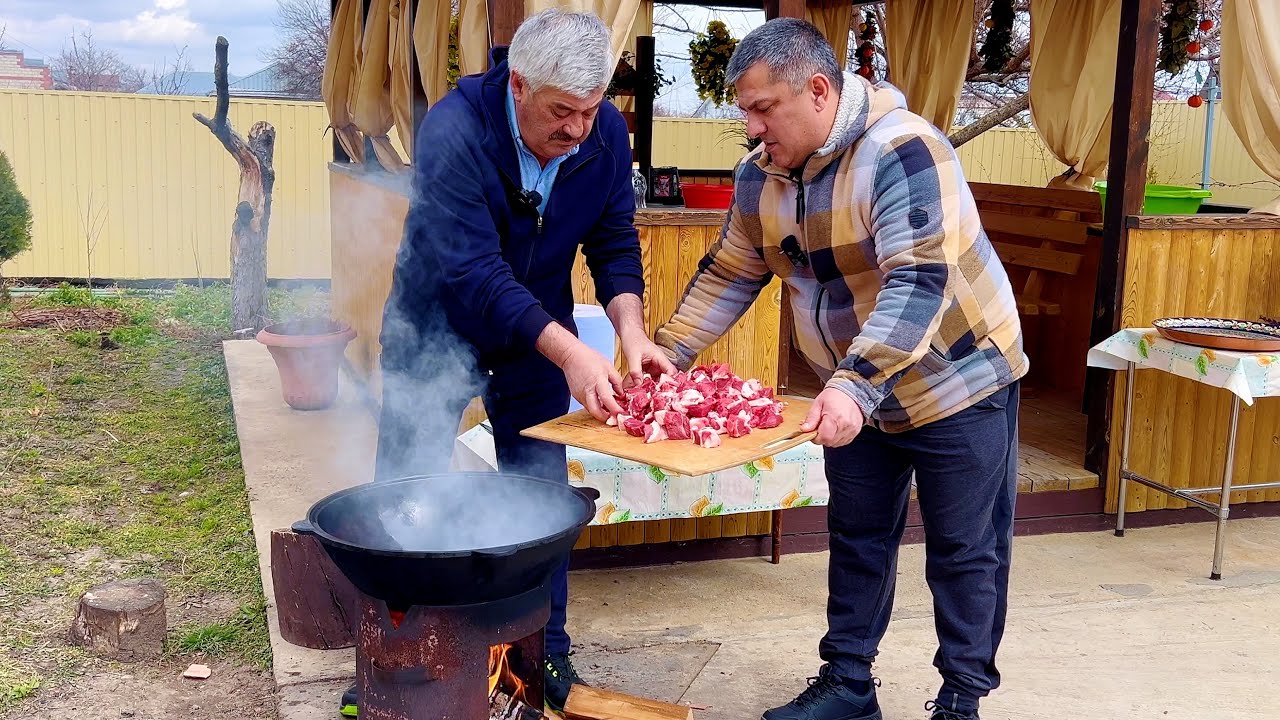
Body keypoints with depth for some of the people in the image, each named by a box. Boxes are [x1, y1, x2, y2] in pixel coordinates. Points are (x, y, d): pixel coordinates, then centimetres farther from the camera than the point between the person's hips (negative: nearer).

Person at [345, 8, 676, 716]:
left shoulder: (606, 133, -14)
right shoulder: (453, 132, -30)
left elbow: (615, 242, -7)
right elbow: (476, 272, -35)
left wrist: (631, 330, -24)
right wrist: (570, 353, -42)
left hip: (539, 326, 4)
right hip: (435, 327, -3)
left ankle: (545, 657, 22)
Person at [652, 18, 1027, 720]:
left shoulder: (902, 152, -28)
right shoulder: (760, 175, -4)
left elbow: (918, 284, -36)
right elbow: (728, 274, 5)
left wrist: (855, 387, -45)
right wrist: (666, 353, -6)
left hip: (958, 382, -6)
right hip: (856, 392, 7)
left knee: (964, 550, 6)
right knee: (858, 541, 15)